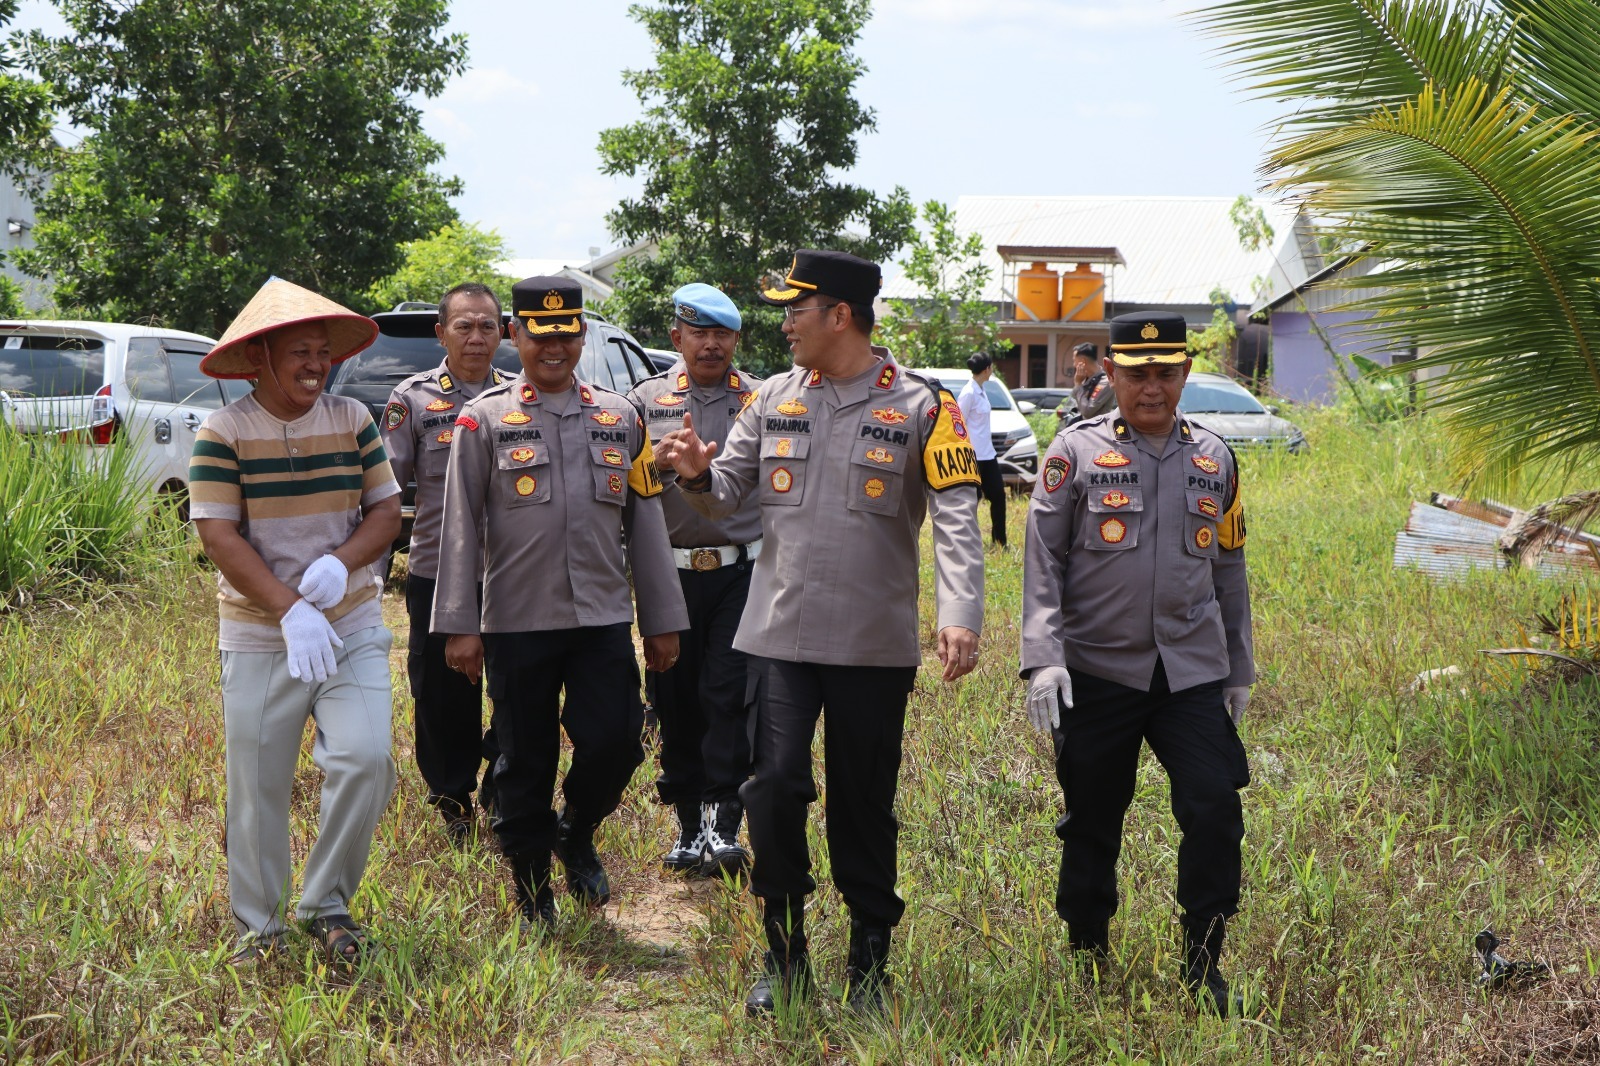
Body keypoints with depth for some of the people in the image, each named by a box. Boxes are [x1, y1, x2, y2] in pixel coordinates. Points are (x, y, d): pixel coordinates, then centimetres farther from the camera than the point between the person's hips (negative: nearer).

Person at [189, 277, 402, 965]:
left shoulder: (352, 420, 3)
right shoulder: (223, 432, -7)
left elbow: (386, 510, 4)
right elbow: (218, 534, -13)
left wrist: (341, 563, -16)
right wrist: (290, 610, -21)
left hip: (352, 629, 2)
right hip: (259, 638, -2)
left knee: (365, 760, -13)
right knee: (256, 785, 3)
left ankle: (327, 902, 8)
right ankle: (257, 926, 20)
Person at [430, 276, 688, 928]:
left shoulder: (620, 418, 9)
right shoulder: (484, 420, 1)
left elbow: (647, 524, 11)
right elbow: (461, 527, -1)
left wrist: (662, 621, 9)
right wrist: (459, 625, -6)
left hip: (604, 619, 2)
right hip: (517, 624, -2)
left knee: (615, 745, -7)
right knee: (526, 764, 5)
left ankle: (578, 835, 24)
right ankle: (532, 892, 20)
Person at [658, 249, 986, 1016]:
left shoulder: (920, 406, -4)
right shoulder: (774, 399, 8)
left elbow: (956, 519, -11)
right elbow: (726, 495, 12)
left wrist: (960, 616, -24)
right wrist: (698, 476, -12)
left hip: (876, 645, -2)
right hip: (780, 634, 2)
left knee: (864, 806, 7)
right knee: (775, 787, -7)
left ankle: (869, 962, 22)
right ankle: (784, 958, 9)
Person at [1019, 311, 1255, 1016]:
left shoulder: (1214, 459, 9)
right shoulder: (1076, 453, -2)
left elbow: (1228, 569, 16)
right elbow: (1042, 561, -4)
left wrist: (1239, 670, 16)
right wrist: (1042, 660, -13)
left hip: (1194, 673, 2)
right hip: (1097, 672, -2)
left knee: (1215, 811, -8)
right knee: (1092, 824, 7)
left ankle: (1203, 962, 7)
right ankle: (1085, 958, 25)